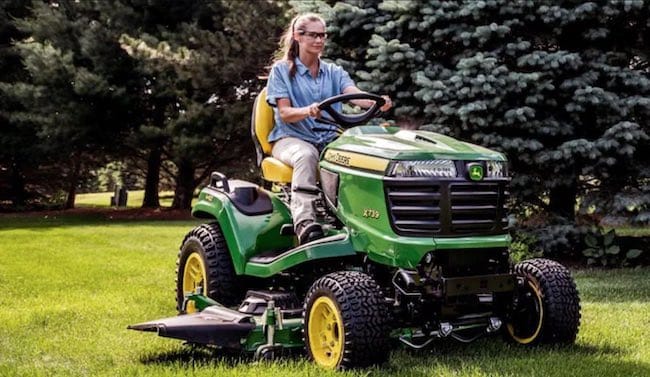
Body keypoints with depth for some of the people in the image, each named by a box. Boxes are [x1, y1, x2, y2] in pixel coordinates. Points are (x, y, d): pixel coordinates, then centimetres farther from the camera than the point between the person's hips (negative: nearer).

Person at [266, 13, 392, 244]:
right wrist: (307, 111, -31)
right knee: (306, 155, -39)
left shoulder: (334, 72, 14)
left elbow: (355, 94, -7)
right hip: (291, 138, -3)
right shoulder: (281, 70, 4)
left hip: (329, 138, 3)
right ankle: (304, 222, -48)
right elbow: (284, 113, -7)